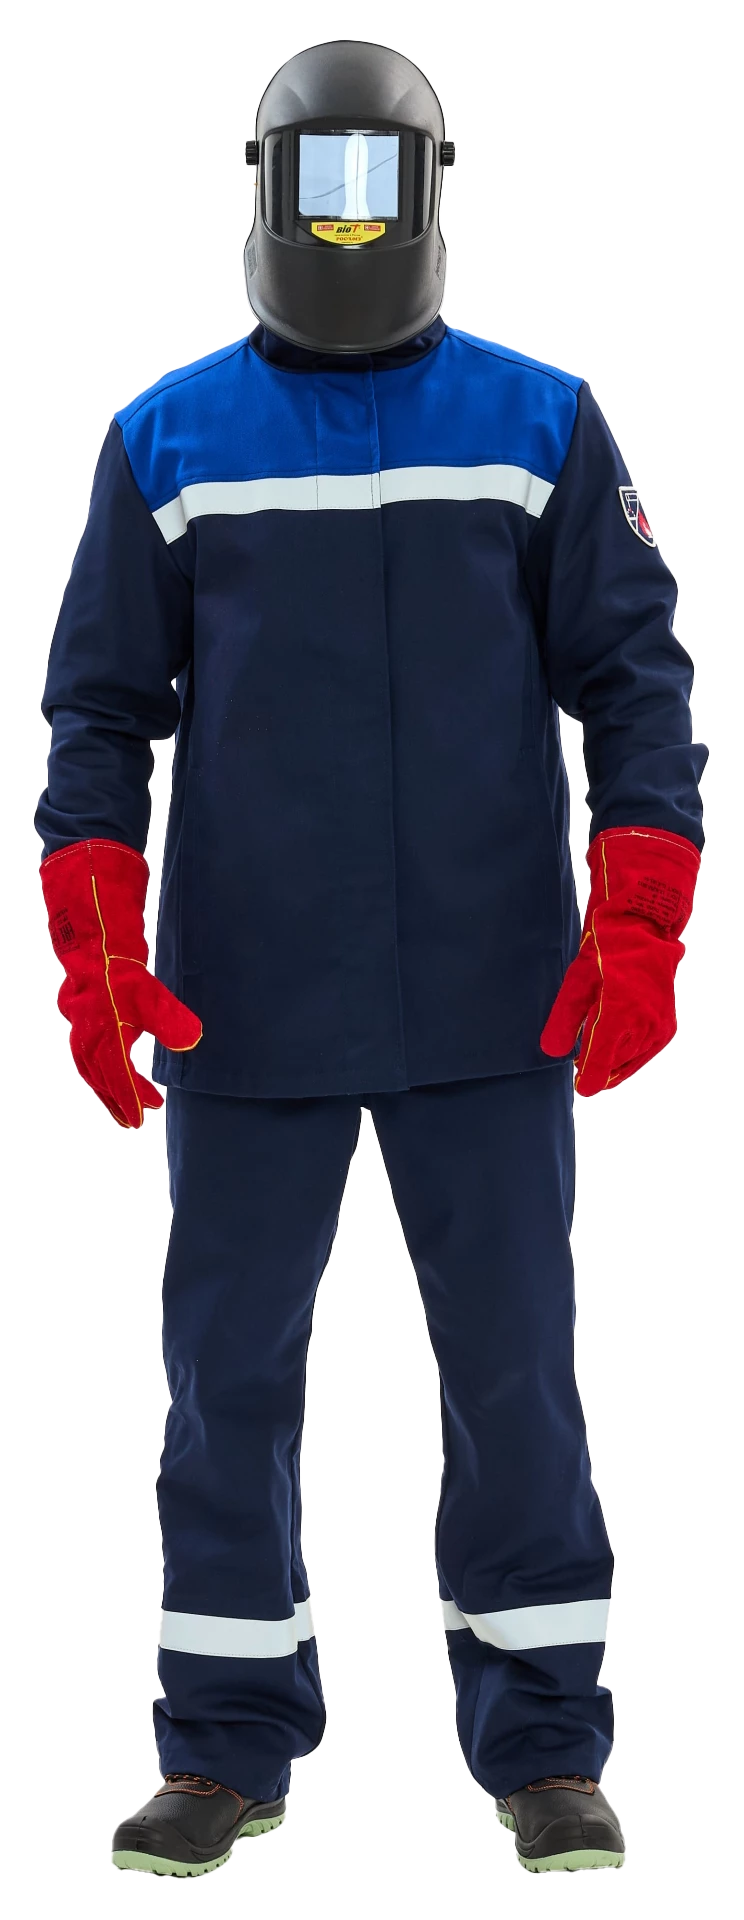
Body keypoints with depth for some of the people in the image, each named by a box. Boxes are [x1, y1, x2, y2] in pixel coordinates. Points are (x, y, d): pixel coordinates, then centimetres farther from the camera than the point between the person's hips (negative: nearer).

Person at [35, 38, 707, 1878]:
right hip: (248, 1002, 1)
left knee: (514, 1363, 2)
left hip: (491, 1000, 0)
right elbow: (100, 708, 5)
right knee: (229, 1368, 5)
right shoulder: (168, 442, 5)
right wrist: (93, 953, -6)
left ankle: (542, 1743, 15)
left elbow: (636, 681, 2)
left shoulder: (540, 423, 4)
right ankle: (227, 1744, 17)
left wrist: (638, 932, -9)